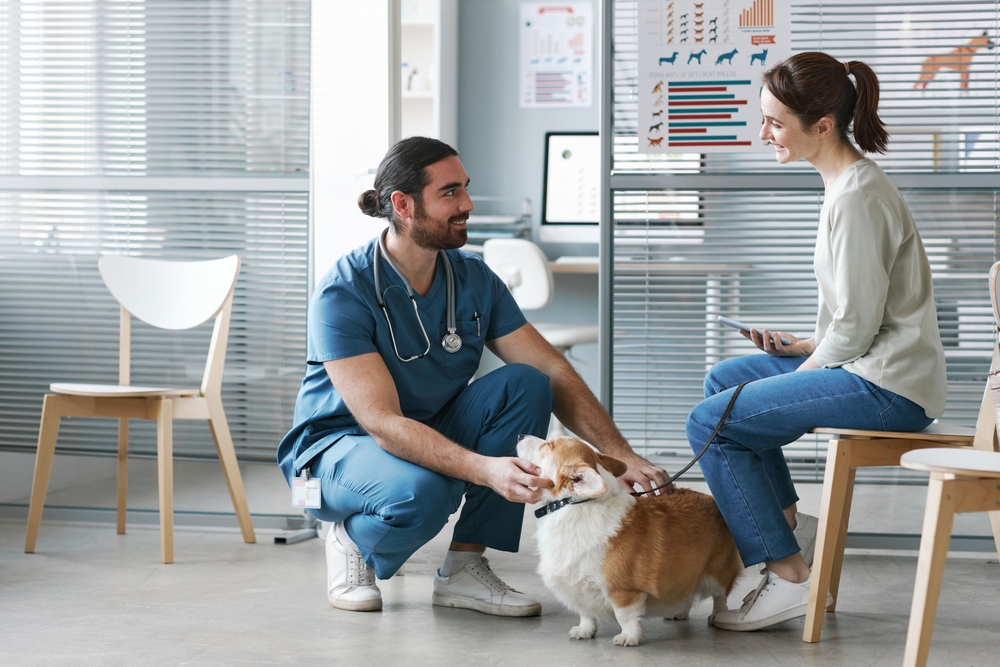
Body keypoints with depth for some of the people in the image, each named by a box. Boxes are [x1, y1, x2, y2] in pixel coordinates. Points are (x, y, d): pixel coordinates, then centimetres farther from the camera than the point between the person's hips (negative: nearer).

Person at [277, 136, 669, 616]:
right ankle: (352, 541, -1)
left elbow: (553, 373, -7)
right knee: (422, 490, -39)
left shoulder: (474, 280, -6)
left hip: (435, 437, 6)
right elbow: (382, 422, -32)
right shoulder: (344, 292, -24)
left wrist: (619, 454, -23)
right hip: (338, 448, -6)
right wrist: (486, 469, -45)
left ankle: (463, 567, -13)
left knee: (524, 383, -20)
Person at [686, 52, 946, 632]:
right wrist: (806, 347, 10)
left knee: (710, 422, -11)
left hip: (886, 387, -11)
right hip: (873, 366, 11)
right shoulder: (853, 182, 12)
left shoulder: (856, 199, -20)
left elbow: (857, 323, -21)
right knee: (724, 378, 22)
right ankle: (790, 524, 22)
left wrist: (809, 367, -6)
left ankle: (788, 577, -6)